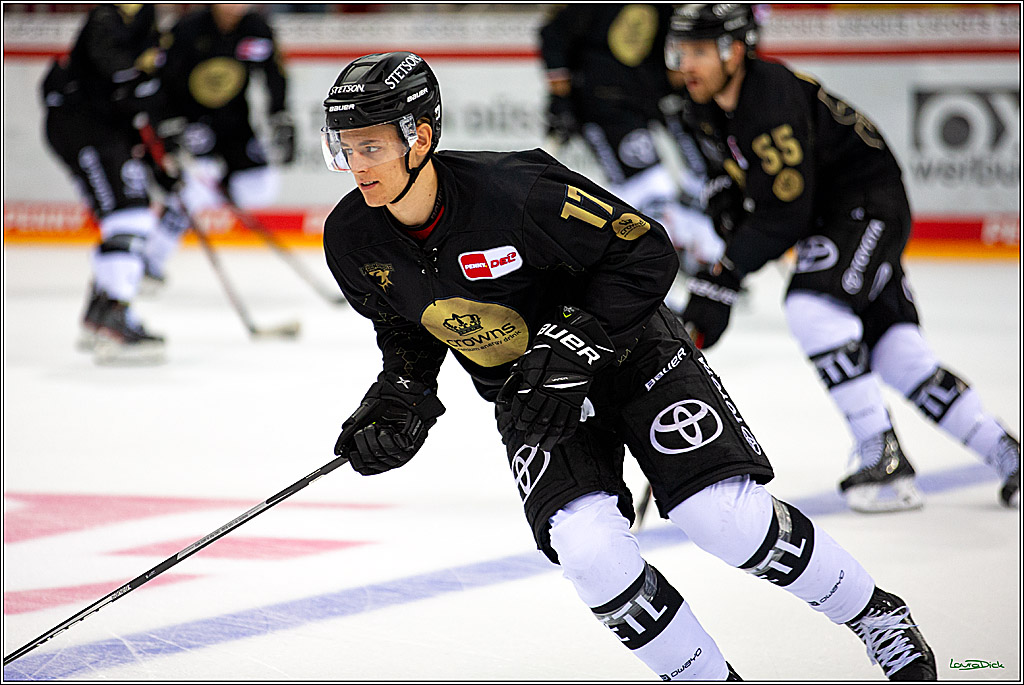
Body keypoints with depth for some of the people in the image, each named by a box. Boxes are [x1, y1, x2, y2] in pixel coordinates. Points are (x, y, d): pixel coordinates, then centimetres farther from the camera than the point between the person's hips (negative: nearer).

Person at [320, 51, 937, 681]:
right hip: (529, 393, 4)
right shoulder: (354, 241, -12)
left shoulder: (514, 191, -30)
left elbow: (645, 252, -21)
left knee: (730, 518, -14)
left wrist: (574, 345, -26)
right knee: (587, 549, -20)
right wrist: (400, 399, -7)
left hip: (627, 348, -4)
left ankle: (873, 613, 12)